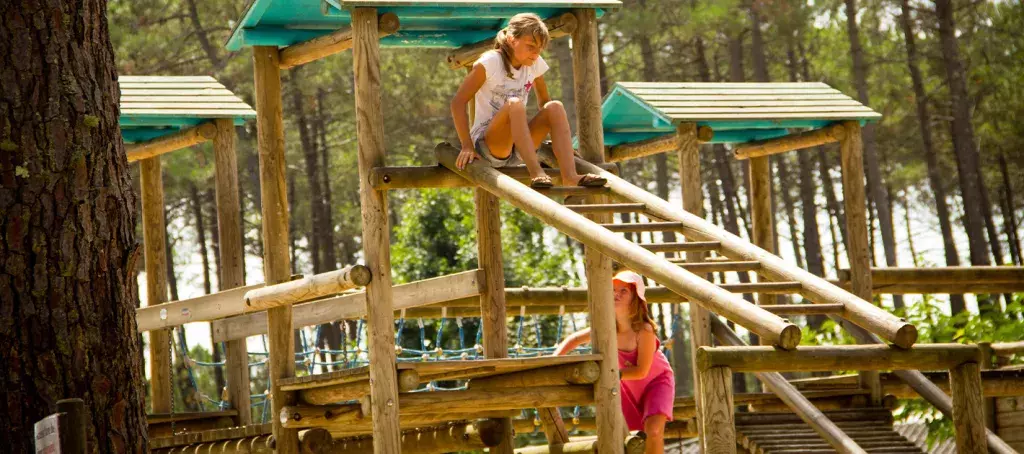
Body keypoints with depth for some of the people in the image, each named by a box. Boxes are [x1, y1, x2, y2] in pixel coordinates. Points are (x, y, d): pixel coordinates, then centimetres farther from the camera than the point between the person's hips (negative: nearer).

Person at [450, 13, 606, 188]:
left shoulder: (535, 64, 3)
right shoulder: (491, 61, -13)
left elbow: (544, 101, 18)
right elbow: (458, 102, -15)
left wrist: (559, 139, 8)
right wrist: (467, 146, -22)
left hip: (517, 150, 6)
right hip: (485, 144, -6)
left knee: (555, 107, -17)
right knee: (514, 104, -32)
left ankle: (570, 176, -33)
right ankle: (536, 173, -45)